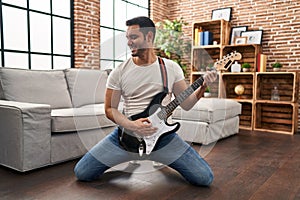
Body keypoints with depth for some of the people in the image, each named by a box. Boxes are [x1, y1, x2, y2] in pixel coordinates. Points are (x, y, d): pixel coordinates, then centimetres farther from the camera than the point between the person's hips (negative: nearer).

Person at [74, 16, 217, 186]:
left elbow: (186, 104, 4)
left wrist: (204, 86, -13)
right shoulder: (119, 72, -2)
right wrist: (131, 125, -17)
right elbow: (110, 109, 1)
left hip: (162, 134, 0)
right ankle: (128, 158, 22)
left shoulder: (172, 68, 1)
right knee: (82, 172, -5)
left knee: (205, 178, -9)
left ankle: (160, 157, 19)